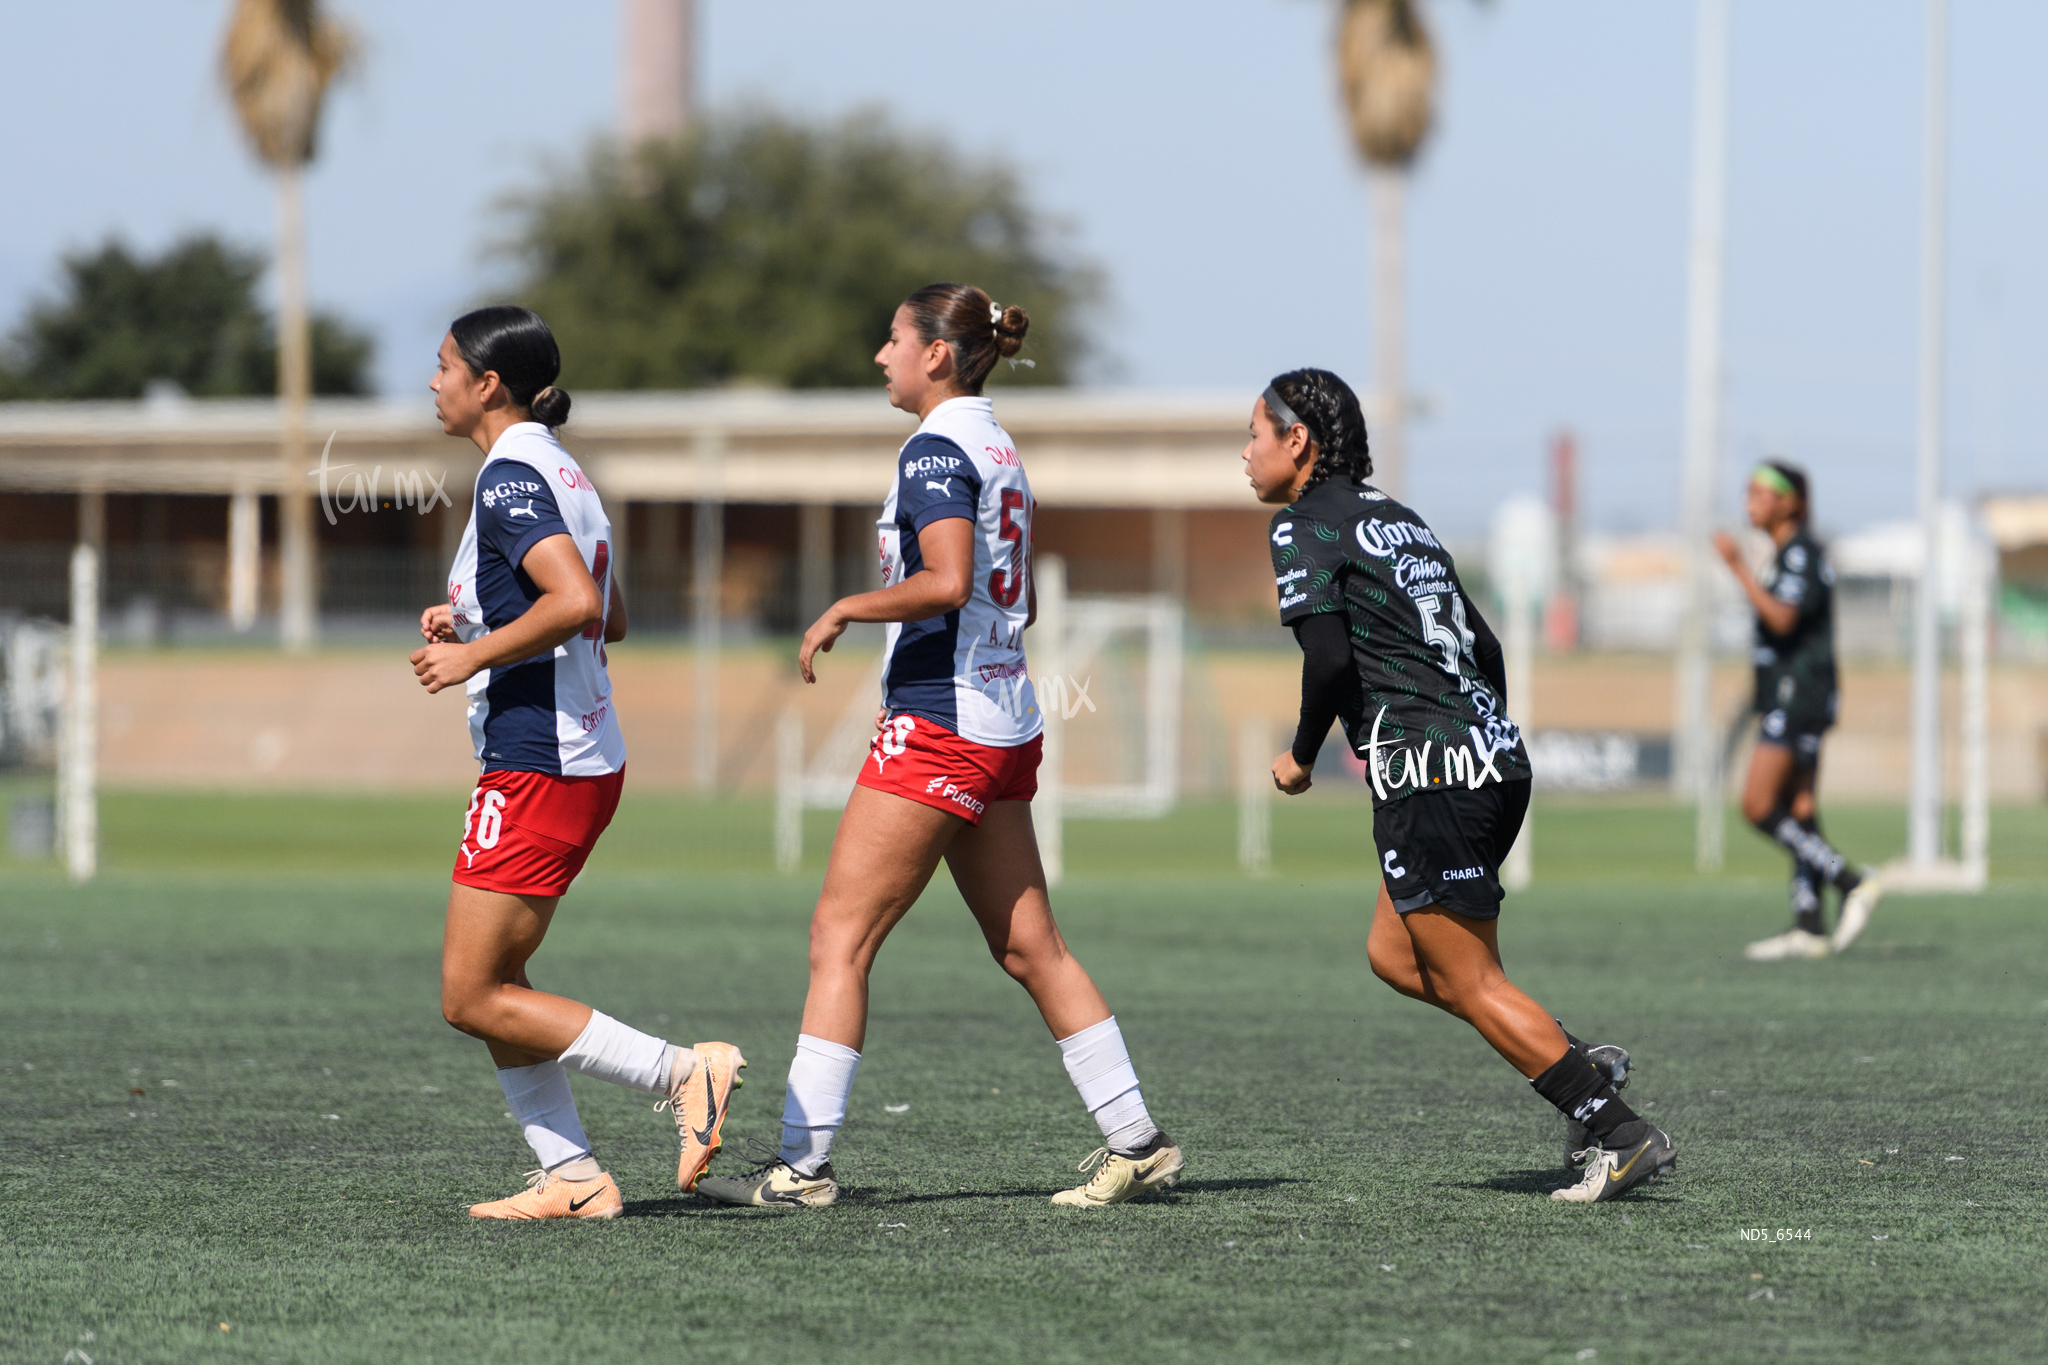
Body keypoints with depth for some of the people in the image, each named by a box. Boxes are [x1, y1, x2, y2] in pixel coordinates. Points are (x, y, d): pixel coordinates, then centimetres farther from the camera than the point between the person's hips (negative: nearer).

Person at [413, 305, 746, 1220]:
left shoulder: (510, 476, -14)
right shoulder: (558, 469, 16)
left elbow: (577, 602, -28)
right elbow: (609, 619, 24)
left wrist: (473, 654, -18)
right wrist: (473, 620, 19)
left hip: (535, 768, -10)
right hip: (587, 759, 10)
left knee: (473, 998, -5)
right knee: (490, 984, 13)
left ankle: (683, 1073, -8)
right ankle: (572, 1177, 8)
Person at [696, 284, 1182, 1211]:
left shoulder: (935, 450, -12)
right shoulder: (998, 450, 15)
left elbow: (948, 583, -25)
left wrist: (847, 607, -14)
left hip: (937, 725, -9)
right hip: (1004, 725, 9)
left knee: (839, 937, -6)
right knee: (1028, 947, 12)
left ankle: (803, 1163, -8)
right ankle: (1134, 1141, 11)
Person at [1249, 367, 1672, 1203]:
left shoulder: (1304, 524, -4)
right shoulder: (1399, 520, 21)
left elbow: (1329, 656, -18)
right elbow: (1484, 648, 21)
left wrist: (1302, 756, -3)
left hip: (1427, 773, -9)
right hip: (1495, 755, 9)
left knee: (1471, 983, -2)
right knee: (1394, 955, 18)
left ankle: (1621, 1134, -6)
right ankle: (1582, 1064, 10)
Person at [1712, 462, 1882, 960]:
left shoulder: (1802, 554, -13)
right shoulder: (1786, 554, 18)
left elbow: (1782, 619, -26)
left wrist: (1738, 567, -26)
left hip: (1799, 696, -10)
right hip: (1786, 696, 10)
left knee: (1759, 808, -14)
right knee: (1797, 811, 7)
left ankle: (1851, 883, -14)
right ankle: (1809, 926, 6)